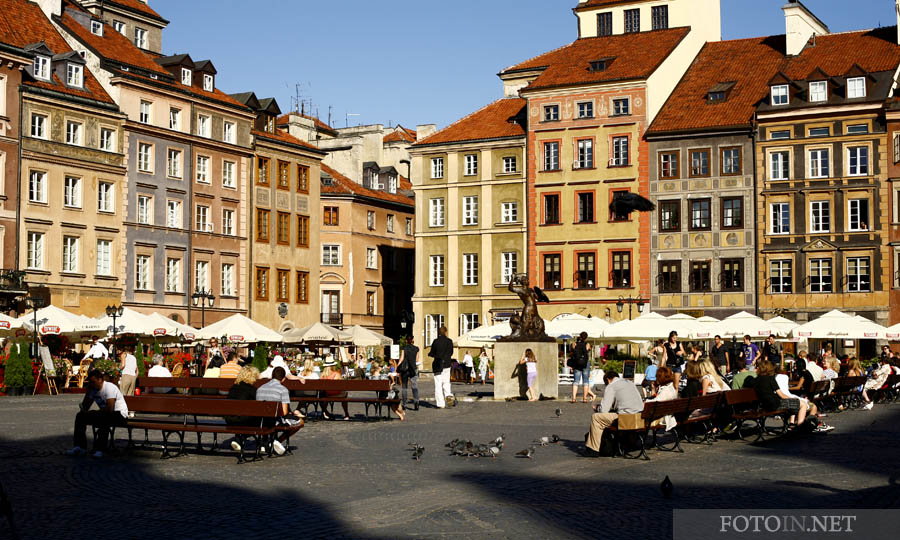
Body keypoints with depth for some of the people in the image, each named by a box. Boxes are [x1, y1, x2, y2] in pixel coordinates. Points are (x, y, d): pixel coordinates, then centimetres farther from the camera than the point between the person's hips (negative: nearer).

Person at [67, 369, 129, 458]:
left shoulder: (109, 388, -19)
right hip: (104, 414, 8)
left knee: (104, 418, -40)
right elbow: (85, 408, 4)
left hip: (120, 415, -8)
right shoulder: (93, 389, 6)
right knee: (80, 416, -5)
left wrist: (93, 413, -20)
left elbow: (110, 409, -29)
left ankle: (99, 449, -35)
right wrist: (88, 392, -6)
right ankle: (79, 446, -8)